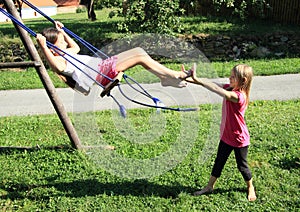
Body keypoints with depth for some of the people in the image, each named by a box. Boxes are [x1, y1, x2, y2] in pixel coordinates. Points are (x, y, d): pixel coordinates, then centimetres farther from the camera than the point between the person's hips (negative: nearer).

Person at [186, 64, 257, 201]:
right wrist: (191, 79, -27)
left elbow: (222, 93, -46)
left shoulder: (239, 96, -30)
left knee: (242, 166, 13)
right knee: (219, 162, 18)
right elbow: (212, 84, -11)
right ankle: (209, 186, 33)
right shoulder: (229, 88, -5)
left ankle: (250, 188, 37)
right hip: (226, 136, 7)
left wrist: (197, 80, -52)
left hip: (239, 139, -7)